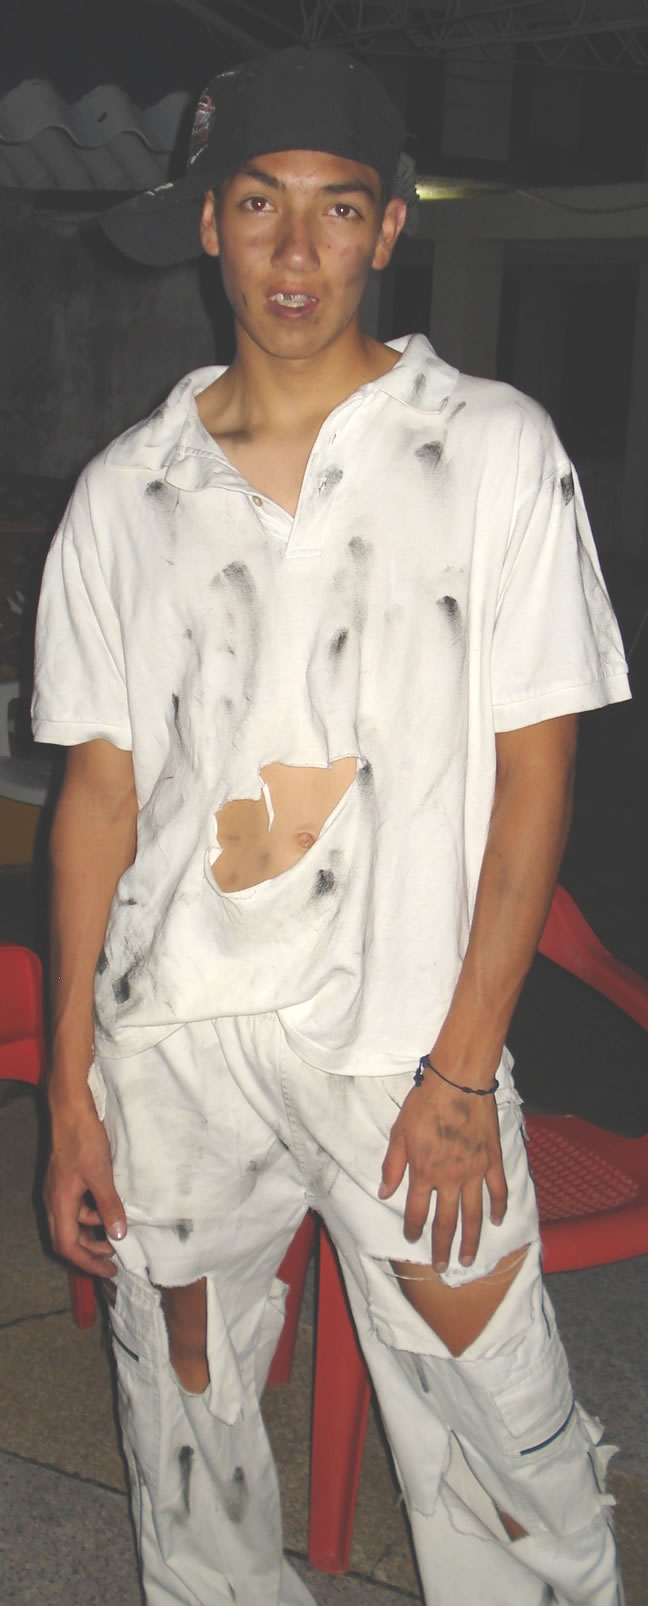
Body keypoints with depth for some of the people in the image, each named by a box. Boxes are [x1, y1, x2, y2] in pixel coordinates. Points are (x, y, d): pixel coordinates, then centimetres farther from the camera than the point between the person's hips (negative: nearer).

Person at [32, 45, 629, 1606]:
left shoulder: (493, 450, -2)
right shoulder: (127, 487, 6)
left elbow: (534, 771, -4)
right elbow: (99, 787, 7)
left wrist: (463, 1071, -9)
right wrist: (69, 1087, 4)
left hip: (410, 1048, -2)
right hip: (168, 1040, 3)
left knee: (505, 1452, 3)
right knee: (186, 1446, 16)